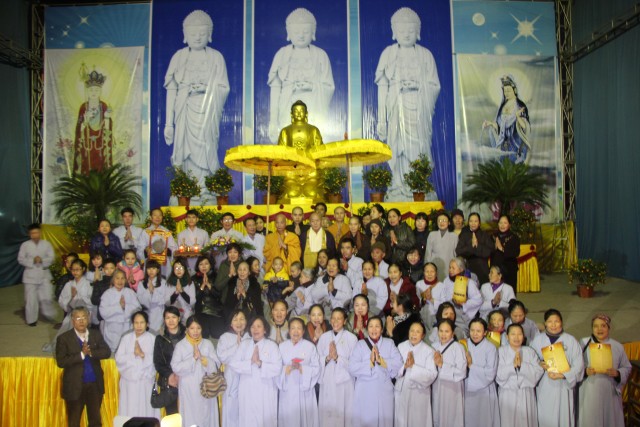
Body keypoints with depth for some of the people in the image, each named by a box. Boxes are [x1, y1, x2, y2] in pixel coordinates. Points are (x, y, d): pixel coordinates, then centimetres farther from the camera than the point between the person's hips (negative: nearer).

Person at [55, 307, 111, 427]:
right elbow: (61, 362, -15)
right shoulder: (64, 338, -7)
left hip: (95, 385, 3)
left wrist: (91, 352, -21)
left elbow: (107, 352, -5)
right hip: (75, 386, -3)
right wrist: (81, 354, -22)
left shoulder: (96, 335, 4)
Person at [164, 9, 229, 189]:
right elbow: (171, 90, 6)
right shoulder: (178, 57, 8)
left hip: (207, 115, -1)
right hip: (184, 115, 1)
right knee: (186, 159, -2)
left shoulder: (216, 57, 5)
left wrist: (206, 88, -13)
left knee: (204, 159, -8)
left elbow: (224, 89, 6)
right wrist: (169, 122, 2)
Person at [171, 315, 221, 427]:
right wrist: (193, 358, -16)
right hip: (188, 390, -2)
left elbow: (216, 365, -1)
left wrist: (202, 357, -15)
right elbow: (176, 368, -11)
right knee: (190, 418, 2)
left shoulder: (208, 344, 4)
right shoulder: (180, 346, -2)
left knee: (207, 417, 6)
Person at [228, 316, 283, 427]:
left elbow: (277, 368, -11)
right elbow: (233, 364, -3)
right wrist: (250, 362, -13)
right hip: (247, 392, 2)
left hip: (265, 393, -2)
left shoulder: (272, 345, -2)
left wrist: (260, 363, -17)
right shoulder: (244, 344, 6)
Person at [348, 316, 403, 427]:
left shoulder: (389, 343, 7)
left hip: (384, 391, 1)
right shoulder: (360, 344, 1)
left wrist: (381, 360, -15)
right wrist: (370, 362, -16)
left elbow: (398, 364, -6)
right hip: (364, 392, -1)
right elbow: (352, 368, -9)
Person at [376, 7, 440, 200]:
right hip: (396, 110, 0)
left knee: (418, 151, -4)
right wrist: (381, 119, 1)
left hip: (419, 111, 1)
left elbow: (435, 86, 11)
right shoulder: (388, 53, 7)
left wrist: (417, 85, -8)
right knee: (397, 150, -5)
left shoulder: (425, 54, 9)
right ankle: (398, 189, 2)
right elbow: (382, 87, 5)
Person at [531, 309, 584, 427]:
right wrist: (539, 364, -12)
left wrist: (562, 375, -16)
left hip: (563, 387, -1)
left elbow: (578, 365, -4)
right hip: (543, 387, 1)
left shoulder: (571, 340, 0)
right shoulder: (537, 340, 5)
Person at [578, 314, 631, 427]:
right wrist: (585, 371, -18)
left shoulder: (617, 346, 6)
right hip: (588, 393, -2)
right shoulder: (583, 343, 0)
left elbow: (627, 368, 9)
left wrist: (616, 373, -10)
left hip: (610, 393, 2)